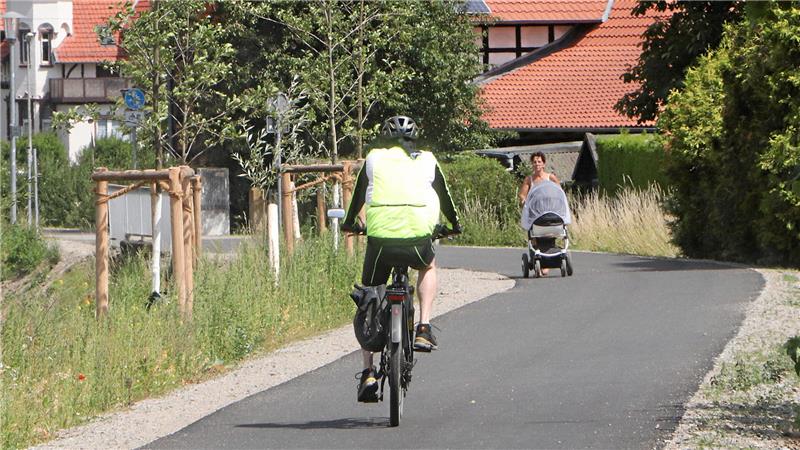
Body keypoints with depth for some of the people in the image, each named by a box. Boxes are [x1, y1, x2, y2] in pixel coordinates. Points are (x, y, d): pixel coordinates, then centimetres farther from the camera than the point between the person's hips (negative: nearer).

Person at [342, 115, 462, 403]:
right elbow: (444, 195, 29)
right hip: (417, 238, 0)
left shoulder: (374, 159, 15)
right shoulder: (427, 161, 16)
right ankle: (424, 329, 18)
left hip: (380, 238, 0)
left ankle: (368, 373, 8)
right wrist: (455, 224, 47)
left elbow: (358, 195, 26)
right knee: (428, 267, 36)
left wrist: (349, 223, 45)